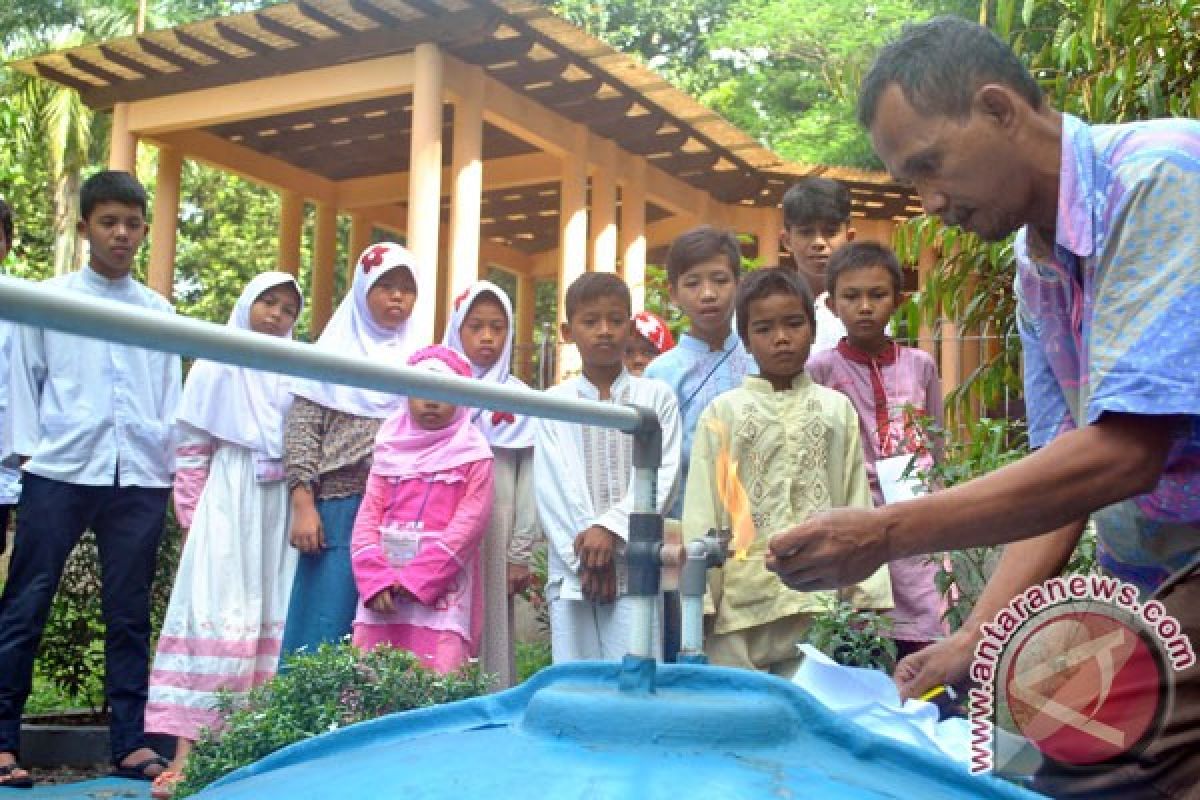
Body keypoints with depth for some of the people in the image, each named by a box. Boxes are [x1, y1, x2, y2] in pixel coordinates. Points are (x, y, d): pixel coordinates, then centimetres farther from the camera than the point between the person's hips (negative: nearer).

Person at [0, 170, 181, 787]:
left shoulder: (158, 311, 13)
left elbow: (170, 393, 13)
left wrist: (171, 464, 6)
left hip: (139, 479, 2)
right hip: (60, 474, -2)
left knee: (129, 614, 6)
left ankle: (130, 742, 12)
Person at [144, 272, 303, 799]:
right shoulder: (219, 365, 7)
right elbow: (192, 444, 4)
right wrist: (192, 513, -3)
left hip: (279, 509, 2)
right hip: (228, 504, -2)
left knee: (272, 620, -1)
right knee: (216, 617, -10)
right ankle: (186, 750, -12)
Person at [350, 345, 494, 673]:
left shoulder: (472, 455, 2)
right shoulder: (390, 451, 12)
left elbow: (469, 523, -7)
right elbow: (367, 518, 6)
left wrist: (415, 579, -12)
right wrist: (376, 580, -9)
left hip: (441, 588, -4)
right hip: (382, 588, 4)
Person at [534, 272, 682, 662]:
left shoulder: (657, 397, 7)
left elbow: (661, 476, -2)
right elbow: (552, 486, 1)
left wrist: (610, 528, -14)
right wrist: (585, 552, -10)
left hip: (636, 568, -1)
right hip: (571, 570, 1)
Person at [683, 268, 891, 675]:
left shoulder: (838, 409, 9)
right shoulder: (722, 412, 4)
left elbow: (859, 506, 8)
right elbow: (701, 511, 2)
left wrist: (867, 595, 3)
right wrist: (699, 599, -3)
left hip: (821, 597, 1)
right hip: (742, 598, -1)